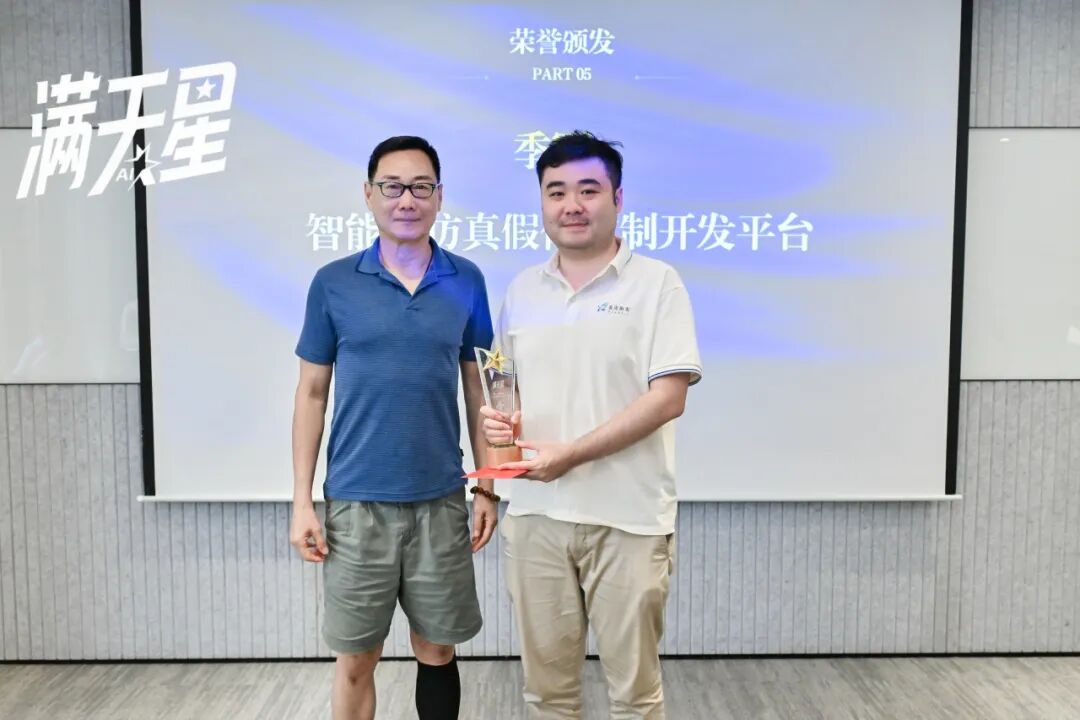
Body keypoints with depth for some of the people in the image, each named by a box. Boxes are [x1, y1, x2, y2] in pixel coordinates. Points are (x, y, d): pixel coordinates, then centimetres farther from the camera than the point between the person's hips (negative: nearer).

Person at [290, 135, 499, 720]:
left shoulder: (466, 282, 1)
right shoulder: (333, 283, -2)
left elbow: (478, 388, 6)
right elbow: (312, 393, 2)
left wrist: (487, 487, 3)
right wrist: (301, 500, -2)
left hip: (441, 501, 1)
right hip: (356, 502, -1)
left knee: (437, 651, 15)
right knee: (355, 660, 11)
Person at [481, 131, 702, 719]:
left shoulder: (656, 284, -5)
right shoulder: (521, 291, 10)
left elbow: (667, 398, -13)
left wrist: (571, 453, -18)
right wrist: (496, 417, -6)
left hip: (628, 519, -4)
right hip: (536, 515, 4)